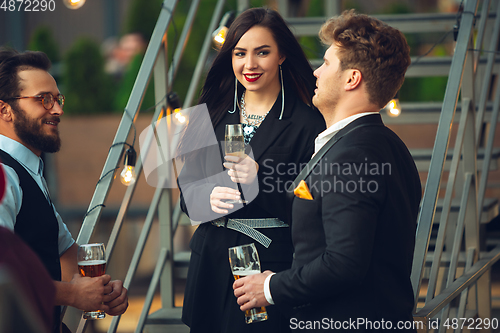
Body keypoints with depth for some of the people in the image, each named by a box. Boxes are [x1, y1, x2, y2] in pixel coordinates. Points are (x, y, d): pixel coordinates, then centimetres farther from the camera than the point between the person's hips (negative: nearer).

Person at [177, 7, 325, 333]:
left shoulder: (306, 122, -6)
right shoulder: (214, 114, 10)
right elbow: (186, 188, 9)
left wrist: (261, 182, -23)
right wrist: (208, 197, -13)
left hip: (274, 260, -4)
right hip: (212, 255, 5)